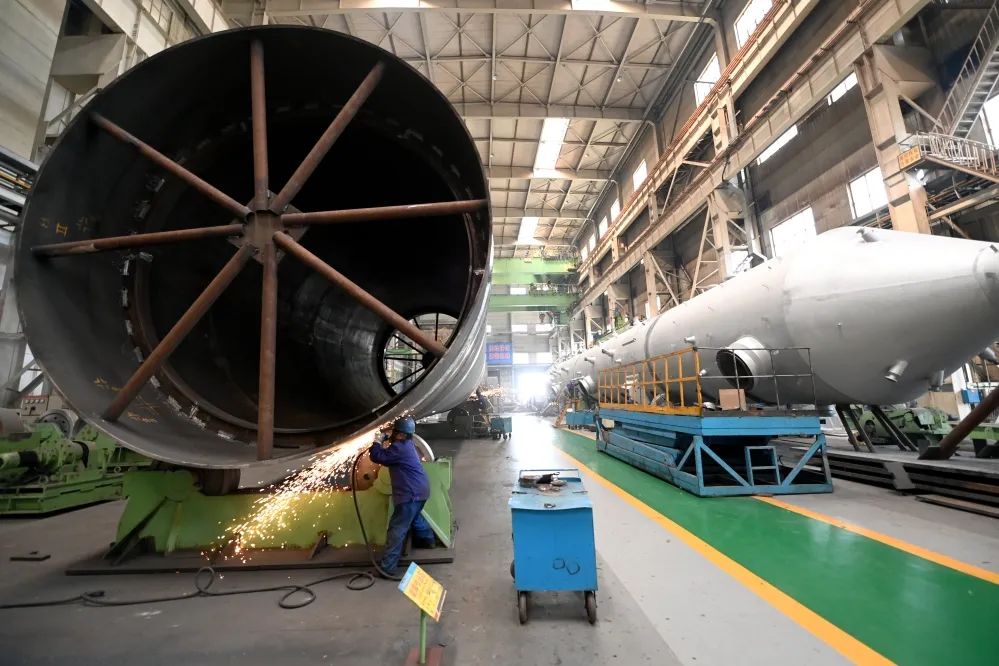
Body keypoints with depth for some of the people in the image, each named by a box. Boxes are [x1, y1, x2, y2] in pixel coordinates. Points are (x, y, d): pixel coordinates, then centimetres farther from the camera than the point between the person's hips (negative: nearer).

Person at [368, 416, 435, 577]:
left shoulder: (399, 447, -19)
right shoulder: (407, 444, 13)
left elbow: (378, 457, -19)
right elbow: (389, 458, 23)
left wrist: (376, 444, -2)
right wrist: (384, 444, 8)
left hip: (411, 493, -10)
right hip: (419, 490, 10)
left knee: (397, 529, -5)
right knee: (413, 517, 33)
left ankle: (387, 567, -1)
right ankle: (426, 539, 50)